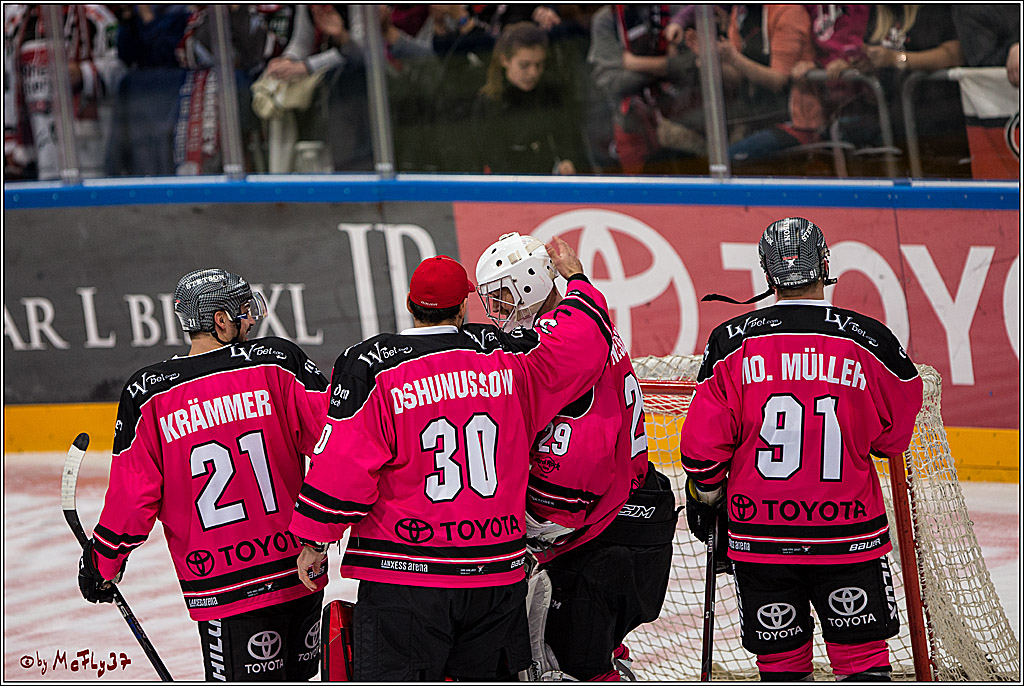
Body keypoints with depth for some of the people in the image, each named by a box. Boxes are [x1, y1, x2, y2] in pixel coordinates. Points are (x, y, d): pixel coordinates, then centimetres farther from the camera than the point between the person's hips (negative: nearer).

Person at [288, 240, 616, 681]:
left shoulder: (369, 366, -7)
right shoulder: (507, 356, 1)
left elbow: (343, 462, -9)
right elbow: (584, 345, 10)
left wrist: (314, 540, 0)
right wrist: (575, 278, 28)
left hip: (403, 574, -3)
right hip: (496, 569, 3)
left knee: (390, 677, -2)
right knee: (488, 674, 16)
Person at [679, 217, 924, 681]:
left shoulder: (732, 342, -5)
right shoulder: (870, 340, -6)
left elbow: (703, 442, -3)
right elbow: (893, 437, 6)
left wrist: (704, 496, 13)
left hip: (759, 534, 1)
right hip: (849, 536, -1)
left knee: (780, 658, 11)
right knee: (862, 654, 9)